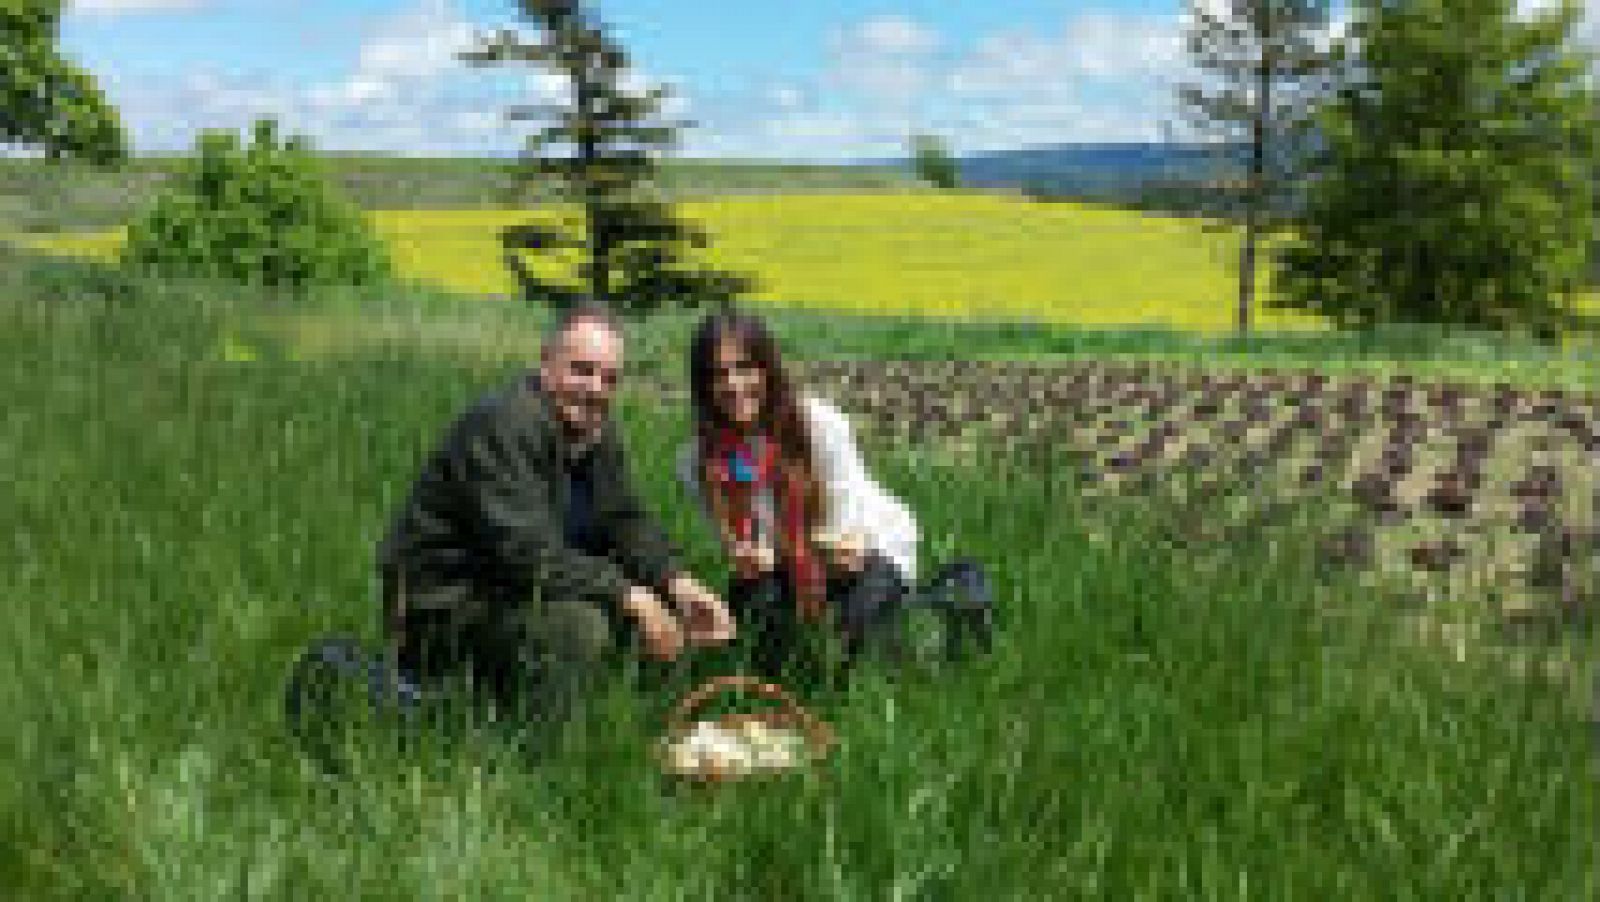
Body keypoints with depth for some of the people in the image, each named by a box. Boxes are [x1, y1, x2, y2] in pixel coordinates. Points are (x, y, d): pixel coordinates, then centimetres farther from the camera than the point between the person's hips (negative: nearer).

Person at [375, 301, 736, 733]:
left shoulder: (598, 430, 5)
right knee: (578, 625, -31)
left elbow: (627, 522, 8)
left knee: (653, 595, 4)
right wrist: (628, 596, -28)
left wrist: (679, 584, -9)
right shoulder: (502, 424, -23)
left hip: (521, 595, 10)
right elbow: (527, 552, -31)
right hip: (444, 605, -9)